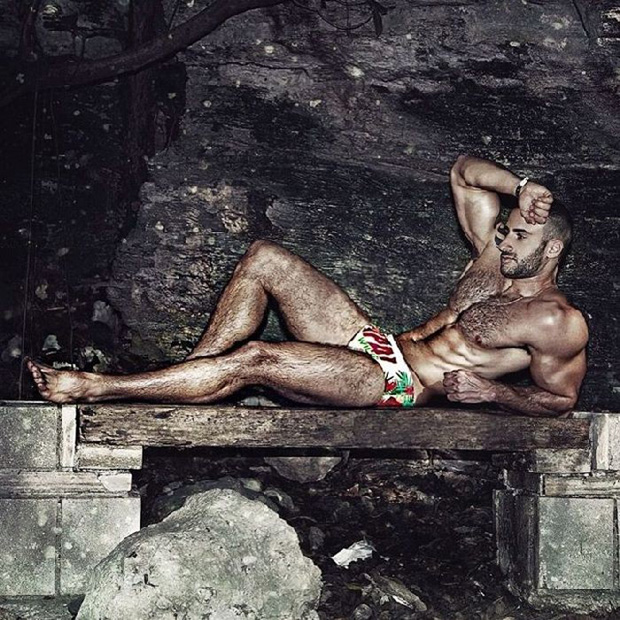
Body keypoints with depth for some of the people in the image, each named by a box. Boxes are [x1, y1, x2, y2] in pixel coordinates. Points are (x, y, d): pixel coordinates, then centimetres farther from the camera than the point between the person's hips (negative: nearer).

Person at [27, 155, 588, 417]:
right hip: (376, 343, 9)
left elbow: (560, 400, -3)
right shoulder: (495, 252, 14)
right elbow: (464, 169, 20)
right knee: (264, 258, -8)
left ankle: (93, 388, -18)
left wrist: (492, 391, -16)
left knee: (254, 359, -26)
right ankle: (188, 376, -4)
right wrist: (521, 187, 3)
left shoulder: (557, 322, -7)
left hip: (396, 384, -8)